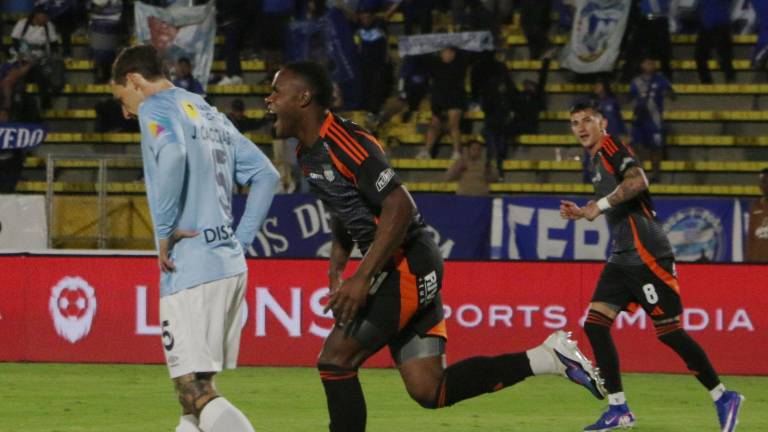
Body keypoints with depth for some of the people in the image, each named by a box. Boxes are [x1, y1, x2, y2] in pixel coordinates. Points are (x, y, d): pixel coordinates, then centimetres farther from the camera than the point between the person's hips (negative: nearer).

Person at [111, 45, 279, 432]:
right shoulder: (212, 116, 22)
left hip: (190, 270, -9)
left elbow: (172, 155, -25)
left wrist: (165, 230, -17)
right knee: (199, 391, 13)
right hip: (231, 267, 9)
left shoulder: (156, 108, -3)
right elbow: (266, 175, 22)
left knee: (194, 391, -13)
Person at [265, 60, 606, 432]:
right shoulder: (309, 154, 12)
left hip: (408, 267, -10)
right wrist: (336, 274, 15)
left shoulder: (345, 143, -18)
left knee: (335, 360, -11)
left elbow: (399, 206, -25)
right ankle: (546, 358, 6)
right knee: (428, 391, 4)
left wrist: (361, 279, -27)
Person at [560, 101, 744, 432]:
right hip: (623, 256, 10)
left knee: (669, 331, -9)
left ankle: (723, 399, 0)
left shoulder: (611, 148, -7)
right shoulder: (597, 159, 21)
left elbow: (638, 182, -26)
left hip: (647, 253, -10)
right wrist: (582, 213, 21)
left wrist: (601, 204, -21)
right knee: (595, 323, 0)